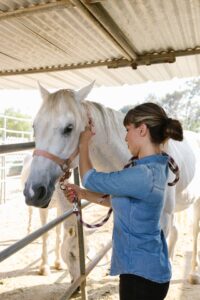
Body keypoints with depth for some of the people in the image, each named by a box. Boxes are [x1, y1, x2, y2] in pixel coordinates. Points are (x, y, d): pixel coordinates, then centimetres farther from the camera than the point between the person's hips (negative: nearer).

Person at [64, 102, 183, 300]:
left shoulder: (142, 175, -29)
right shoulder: (154, 167, 1)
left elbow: (90, 179, -16)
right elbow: (118, 201, 13)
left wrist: (84, 144, -1)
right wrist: (83, 194, 9)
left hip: (142, 273, -9)